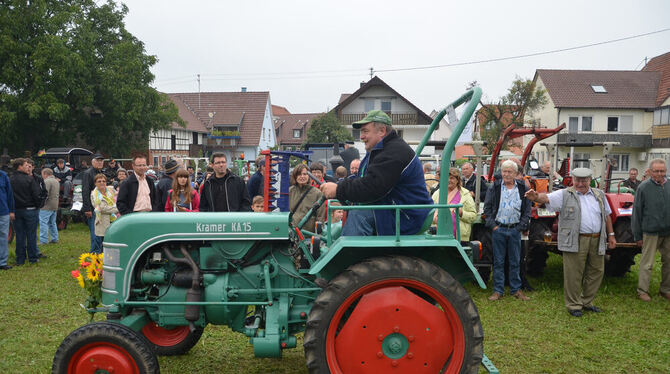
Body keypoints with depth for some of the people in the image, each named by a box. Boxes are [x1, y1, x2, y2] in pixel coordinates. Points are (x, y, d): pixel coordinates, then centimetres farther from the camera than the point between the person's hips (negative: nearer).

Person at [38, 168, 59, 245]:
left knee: (43, 223, -6)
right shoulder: (56, 181, 17)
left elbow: (45, 194, -21)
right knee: (52, 223, 17)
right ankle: (54, 238, 20)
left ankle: (43, 240, -7)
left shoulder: (47, 181, -14)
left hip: (47, 206, -9)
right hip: (55, 206, 10)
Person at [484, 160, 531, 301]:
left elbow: (527, 210, 7)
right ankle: (498, 290, 12)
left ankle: (516, 289, 19)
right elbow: (487, 207, 3)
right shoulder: (494, 187, 2)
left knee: (515, 262, 8)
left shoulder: (522, 188, 4)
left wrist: (522, 226, -3)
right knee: (498, 261, 4)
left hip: (515, 230, 1)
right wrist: (492, 224, -5)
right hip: (498, 229, -1)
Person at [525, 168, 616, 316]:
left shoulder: (599, 195, 13)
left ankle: (587, 301, 30)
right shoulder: (565, 195, -1)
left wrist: (611, 235, 18)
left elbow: (607, 215, 21)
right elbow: (547, 198, -17)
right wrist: (536, 197, -39)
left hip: (597, 241, 5)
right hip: (574, 242, -5)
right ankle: (573, 305, 11)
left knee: (596, 272, 13)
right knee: (574, 274, -2)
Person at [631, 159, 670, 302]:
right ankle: (642, 291, 10)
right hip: (651, 232, -4)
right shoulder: (643, 187, -6)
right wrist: (637, 235, -5)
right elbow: (637, 212, -4)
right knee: (647, 263, 0)